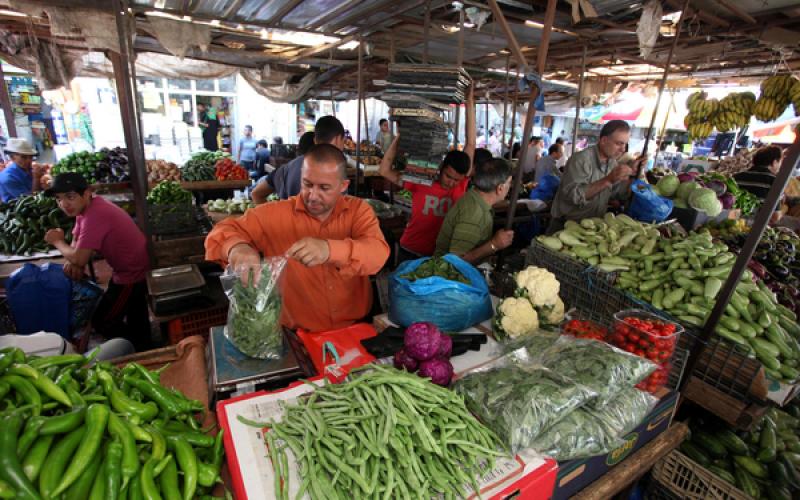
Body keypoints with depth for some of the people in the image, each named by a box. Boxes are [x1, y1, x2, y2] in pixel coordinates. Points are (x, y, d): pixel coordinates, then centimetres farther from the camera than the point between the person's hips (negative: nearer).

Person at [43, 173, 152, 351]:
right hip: (128, 269, 10)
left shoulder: (95, 216, -29)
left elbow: (79, 259, -26)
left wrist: (57, 241, -7)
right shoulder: (87, 207, 2)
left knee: (101, 322, 3)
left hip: (132, 274, -10)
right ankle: (144, 349, 44)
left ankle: (139, 353, 19)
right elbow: (76, 240, 11)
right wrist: (73, 261, -10)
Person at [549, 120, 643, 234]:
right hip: (566, 225, -7)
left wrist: (632, 171, -1)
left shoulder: (612, 161, 5)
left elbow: (617, 191, 11)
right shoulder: (581, 159, -20)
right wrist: (607, 180, -34)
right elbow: (572, 195, -32)